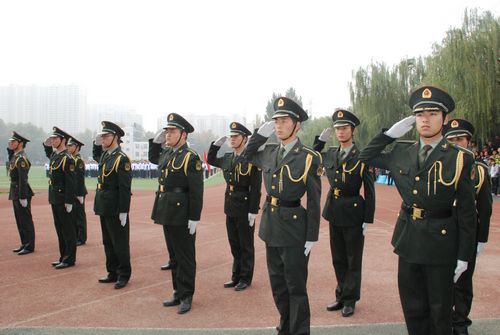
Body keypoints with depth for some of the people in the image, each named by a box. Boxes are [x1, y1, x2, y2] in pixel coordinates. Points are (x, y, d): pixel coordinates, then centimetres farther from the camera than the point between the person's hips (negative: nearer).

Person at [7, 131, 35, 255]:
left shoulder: (21, 158, -18)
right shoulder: (15, 156, 10)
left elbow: (23, 179, -21)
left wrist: (23, 197, -23)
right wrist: (10, 149, 16)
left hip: (22, 193, -10)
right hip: (15, 193, 10)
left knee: (26, 220, -2)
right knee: (20, 220, 15)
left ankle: (29, 246, 5)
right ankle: (24, 244, 24)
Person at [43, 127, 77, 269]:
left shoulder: (67, 158, -16)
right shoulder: (54, 154, 9)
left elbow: (70, 182, -18)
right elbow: (48, 153, 37)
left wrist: (69, 202, -20)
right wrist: (46, 143, 17)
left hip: (63, 198, -9)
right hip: (54, 197, 9)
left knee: (68, 229, 0)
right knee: (59, 228, 14)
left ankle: (69, 259, 7)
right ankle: (63, 256, 24)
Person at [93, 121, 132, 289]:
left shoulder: (121, 158, -16)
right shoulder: (105, 154, 8)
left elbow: (125, 188, -18)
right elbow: (95, 156, 36)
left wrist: (123, 211, -19)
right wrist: (96, 143, 17)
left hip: (115, 208, -8)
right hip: (104, 206, 8)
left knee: (120, 243, 2)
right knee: (108, 242, 15)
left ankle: (123, 275, 13)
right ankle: (113, 273, 26)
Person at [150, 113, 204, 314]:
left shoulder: (191, 158, -13)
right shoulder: (166, 154, 10)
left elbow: (196, 191, -17)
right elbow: (152, 158, 35)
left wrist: (194, 218, -18)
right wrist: (157, 140, 17)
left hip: (182, 215, -8)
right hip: (167, 213, 8)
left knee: (185, 257, 3)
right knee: (174, 256, 16)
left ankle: (186, 297, 14)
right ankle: (178, 293, 27)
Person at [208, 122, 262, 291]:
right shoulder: (227, 158, 7)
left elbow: (256, 188, -15)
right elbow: (210, 160, 25)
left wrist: (253, 211, -17)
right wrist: (216, 144, 9)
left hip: (245, 209, -7)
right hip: (230, 208, 7)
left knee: (246, 245, 6)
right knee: (234, 245, 15)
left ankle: (245, 278, 18)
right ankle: (236, 276, 27)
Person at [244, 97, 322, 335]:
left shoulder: (309, 158, -11)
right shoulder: (269, 152, 5)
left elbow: (314, 201, -10)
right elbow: (248, 155, 25)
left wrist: (311, 237, -10)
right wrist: (261, 132, 8)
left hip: (294, 227, -6)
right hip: (271, 226, 6)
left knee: (296, 287, 5)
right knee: (277, 284, 18)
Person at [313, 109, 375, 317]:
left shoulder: (362, 157, -11)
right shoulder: (330, 154, 4)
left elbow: (369, 191, -10)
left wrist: (368, 219, -12)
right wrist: (320, 140, 6)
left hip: (353, 213, -5)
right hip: (334, 213, 5)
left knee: (353, 260, 8)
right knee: (338, 259, 15)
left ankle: (350, 300, 19)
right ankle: (341, 296, 28)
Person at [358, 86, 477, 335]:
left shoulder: (460, 159, -9)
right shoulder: (402, 153, 3)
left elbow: (467, 211, -7)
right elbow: (366, 157, 14)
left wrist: (464, 256, -7)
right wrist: (390, 133, 2)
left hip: (440, 241, -4)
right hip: (408, 239, 4)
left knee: (440, 310, 11)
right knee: (412, 308, 16)